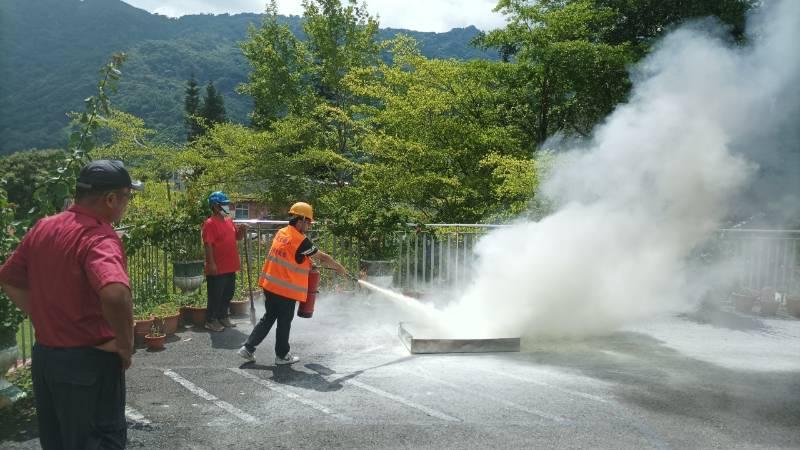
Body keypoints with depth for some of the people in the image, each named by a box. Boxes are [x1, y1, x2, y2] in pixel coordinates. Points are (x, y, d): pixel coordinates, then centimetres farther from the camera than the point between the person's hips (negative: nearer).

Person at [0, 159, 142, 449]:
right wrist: (125, 346, -24)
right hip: (89, 361, -8)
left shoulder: (42, 228, 4)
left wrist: (44, 319, 12)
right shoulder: (99, 237, -22)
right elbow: (115, 294, -40)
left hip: (44, 355, 8)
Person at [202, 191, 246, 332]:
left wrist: (242, 231, -2)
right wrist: (211, 263, -22)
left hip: (230, 267, 8)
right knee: (215, 296, 2)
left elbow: (237, 237, 21)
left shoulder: (229, 221, 12)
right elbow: (208, 244, -18)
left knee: (228, 294, 17)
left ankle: (223, 317, 31)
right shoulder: (210, 223, -13)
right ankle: (211, 321, 14)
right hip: (217, 268, -8)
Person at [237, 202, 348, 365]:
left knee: (268, 318, 20)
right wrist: (340, 268, 3)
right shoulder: (300, 241, -18)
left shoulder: (281, 233, 6)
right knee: (284, 323, 9)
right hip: (286, 290, -8)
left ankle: (248, 348, 21)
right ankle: (282, 355, 23)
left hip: (270, 285, 8)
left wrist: (313, 261, 18)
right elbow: (322, 258, -10)